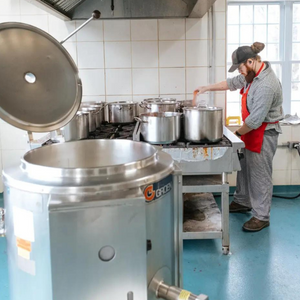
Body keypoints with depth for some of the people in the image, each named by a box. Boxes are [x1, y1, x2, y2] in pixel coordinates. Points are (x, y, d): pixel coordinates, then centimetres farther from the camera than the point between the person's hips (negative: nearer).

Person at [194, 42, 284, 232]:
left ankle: (261, 217, 13)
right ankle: (242, 202, 38)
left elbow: (255, 119, -27)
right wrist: (207, 88, 15)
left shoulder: (266, 85, -28)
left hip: (264, 134, -10)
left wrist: (239, 132, -11)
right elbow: (232, 83, 18)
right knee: (245, 168, 20)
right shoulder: (252, 74, 2)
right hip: (251, 131, 10)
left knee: (260, 175, 0)